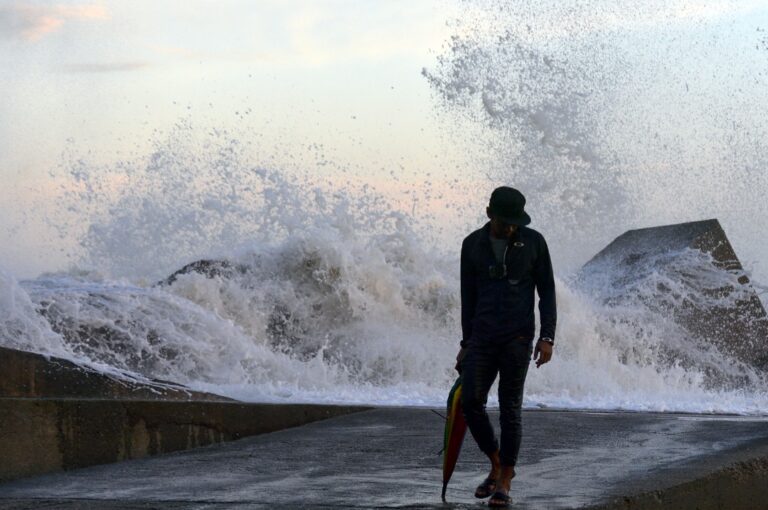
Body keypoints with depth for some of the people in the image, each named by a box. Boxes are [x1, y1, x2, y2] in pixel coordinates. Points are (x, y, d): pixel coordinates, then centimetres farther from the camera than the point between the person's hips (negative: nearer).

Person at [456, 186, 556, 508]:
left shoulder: (534, 242, -1)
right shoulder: (472, 245, 5)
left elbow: (547, 292, 1)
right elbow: (468, 297, 11)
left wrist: (547, 337, -8)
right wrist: (466, 343, 11)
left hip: (518, 339, -2)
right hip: (482, 338, 2)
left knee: (510, 409, -2)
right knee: (470, 402, -7)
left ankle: (504, 482, 6)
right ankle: (496, 464, 14)